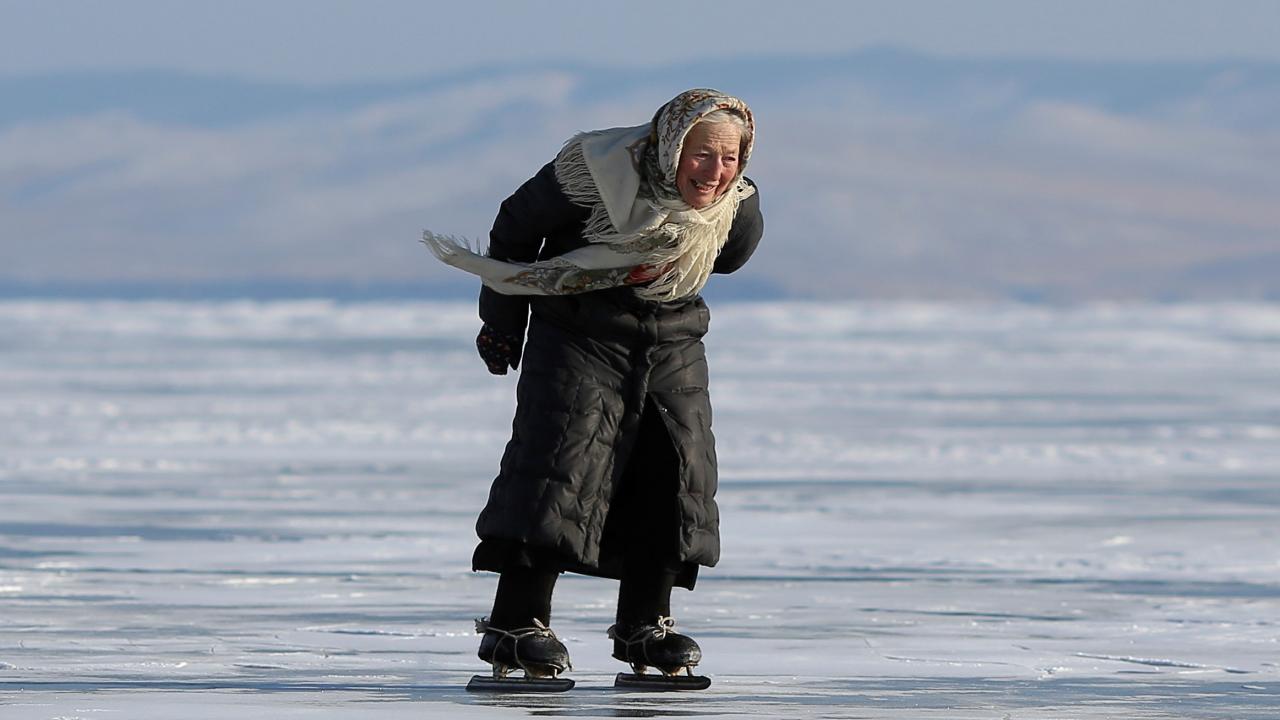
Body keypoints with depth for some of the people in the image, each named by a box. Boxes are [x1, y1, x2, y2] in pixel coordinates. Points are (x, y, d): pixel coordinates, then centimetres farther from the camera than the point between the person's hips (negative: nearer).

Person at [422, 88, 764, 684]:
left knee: (676, 471, 0)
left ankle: (644, 626, 11)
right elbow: (518, 225, -9)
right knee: (561, 461, -14)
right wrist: (501, 321, -1)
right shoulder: (600, 171, -23)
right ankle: (515, 624, -14)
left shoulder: (738, 206, -9)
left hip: (672, 343, 5)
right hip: (579, 336, -5)